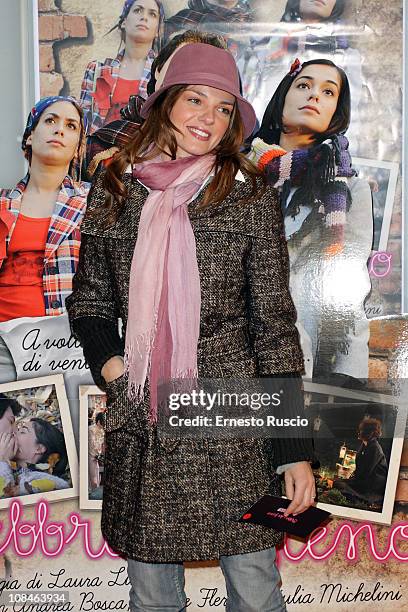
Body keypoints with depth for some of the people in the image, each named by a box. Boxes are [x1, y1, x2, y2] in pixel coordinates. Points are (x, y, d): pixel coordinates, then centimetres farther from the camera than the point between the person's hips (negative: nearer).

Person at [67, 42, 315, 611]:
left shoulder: (251, 197, -1)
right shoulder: (113, 189, 6)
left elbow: (275, 323, -1)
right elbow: (89, 298, 17)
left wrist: (295, 448, -4)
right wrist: (108, 359, -4)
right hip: (138, 424, 2)